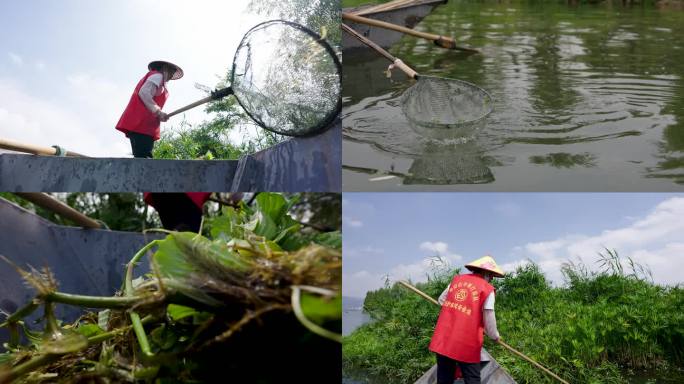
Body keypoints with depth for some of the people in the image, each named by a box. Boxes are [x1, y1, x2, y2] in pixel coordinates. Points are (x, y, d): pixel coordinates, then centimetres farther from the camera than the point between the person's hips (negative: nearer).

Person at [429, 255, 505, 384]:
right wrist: (495, 336, 12)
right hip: (466, 344, -5)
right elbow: (489, 319, -6)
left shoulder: (456, 279, 11)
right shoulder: (487, 289, -5)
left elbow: (442, 300, 23)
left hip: (443, 340, 5)